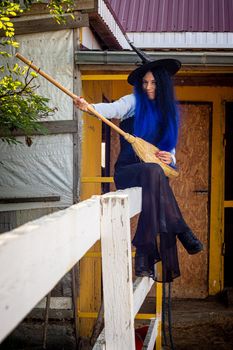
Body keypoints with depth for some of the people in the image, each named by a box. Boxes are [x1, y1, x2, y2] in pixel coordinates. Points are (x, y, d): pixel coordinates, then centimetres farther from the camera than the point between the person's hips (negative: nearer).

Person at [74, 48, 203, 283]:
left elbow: (170, 151, 14)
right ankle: (181, 231, -31)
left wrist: (170, 158, -11)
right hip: (127, 171, -4)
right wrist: (88, 107, -40)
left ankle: (145, 260, -24)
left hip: (153, 174, 4)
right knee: (154, 171, -37)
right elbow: (113, 109, -19)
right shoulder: (134, 102, 2)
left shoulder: (168, 112, 14)